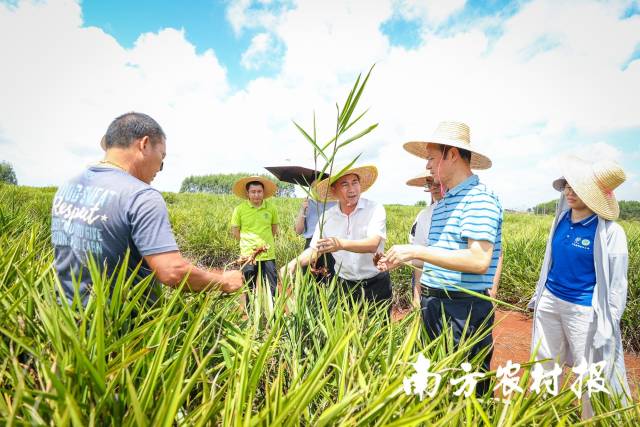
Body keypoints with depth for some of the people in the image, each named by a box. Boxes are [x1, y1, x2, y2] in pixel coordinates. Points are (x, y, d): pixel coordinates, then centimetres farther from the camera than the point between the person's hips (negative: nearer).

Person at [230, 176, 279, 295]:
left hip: (268, 255, 1)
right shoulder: (240, 209, -4)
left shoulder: (271, 208, 0)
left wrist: (264, 242, 5)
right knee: (250, 289, 13)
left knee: (272, 288, 4)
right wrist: (248, 243, 0)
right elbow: (235, 231, 4)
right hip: (248, 255, -1)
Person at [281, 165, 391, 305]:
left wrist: (341, 244, -44)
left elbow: (373, 244, -28)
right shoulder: (327, 217, -3)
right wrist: (294, 263, -19)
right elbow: (314, 249, 0)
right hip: (344, 285, 2)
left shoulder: (375, 209, -14)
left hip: (376, 285, -2)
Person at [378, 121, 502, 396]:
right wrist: (402, 260, 9)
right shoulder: (442, 205, 14)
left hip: (464, 311, -9)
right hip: (434, 305, 9)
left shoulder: (479, 199, -15)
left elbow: (479, 260, -26)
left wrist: (416, 251, -24)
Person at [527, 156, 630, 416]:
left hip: (583, 310, -5)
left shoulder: (610, 232, -14)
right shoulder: (561, 218, 1)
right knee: (543, 367, 19)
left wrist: (608, 327, -11)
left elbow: (616, 283, -10)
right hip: (549, 302, 6)